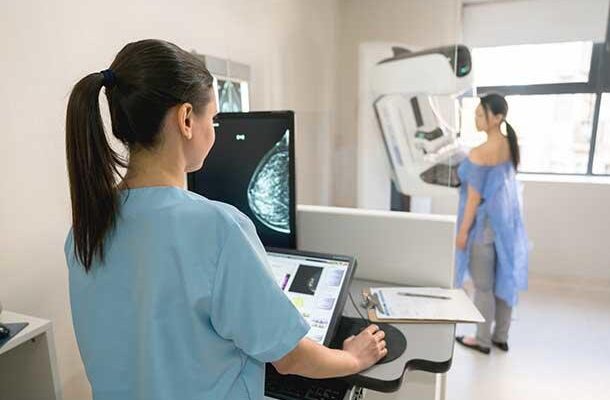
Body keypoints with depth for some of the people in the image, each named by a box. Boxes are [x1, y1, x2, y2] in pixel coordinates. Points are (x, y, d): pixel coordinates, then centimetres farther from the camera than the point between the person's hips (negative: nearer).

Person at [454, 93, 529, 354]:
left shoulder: (479, 154, -21)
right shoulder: (510, 146, 4)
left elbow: (474, 197, -18)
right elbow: (502, 184, 11)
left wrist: (463, 231, -11)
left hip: (485, 224, -8)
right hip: (507, 221, 8)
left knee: (483, 286, 6)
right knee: (504, 280, 16)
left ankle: (483, 341, 22)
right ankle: (501, 337, 31)